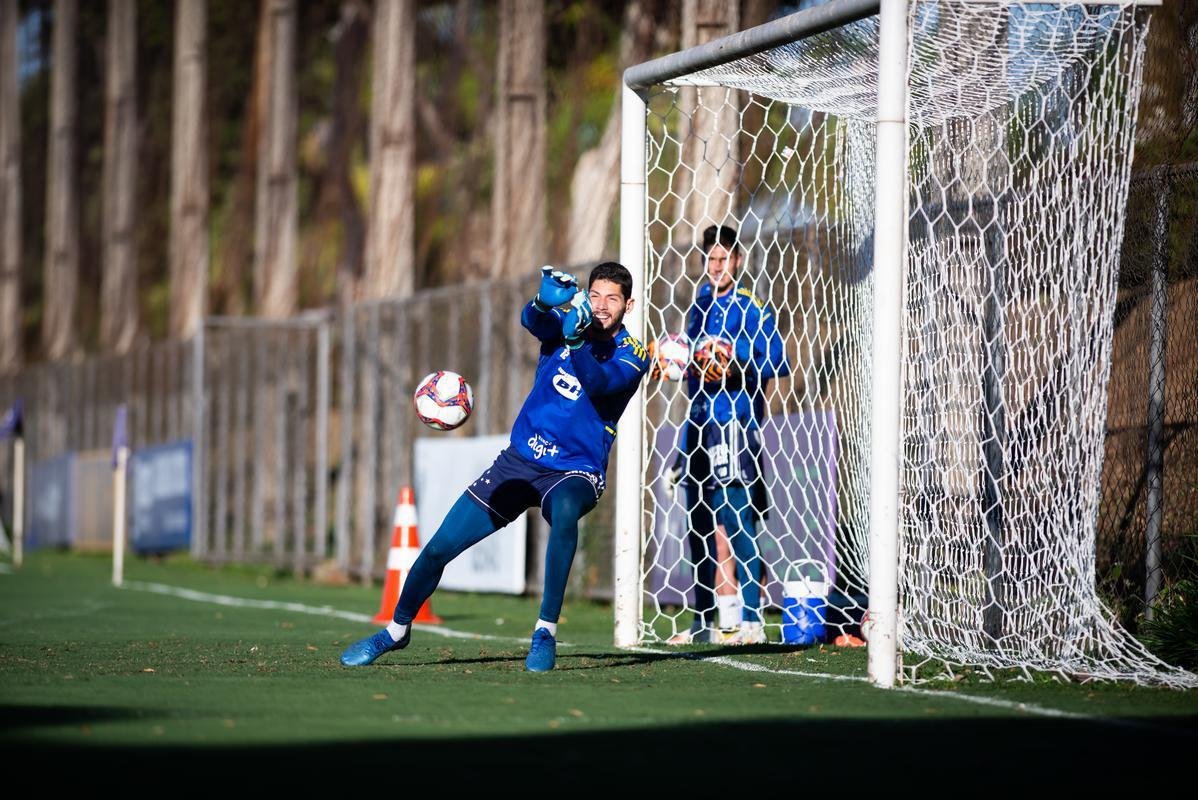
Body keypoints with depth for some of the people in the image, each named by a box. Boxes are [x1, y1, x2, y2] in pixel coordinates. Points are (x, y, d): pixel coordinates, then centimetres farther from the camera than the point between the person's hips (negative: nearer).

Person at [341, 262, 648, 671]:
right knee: (439, 548, 1)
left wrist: (576, 342, -48)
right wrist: (545, 301, -47)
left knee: (565, 511, -40)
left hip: (574, 472, -4)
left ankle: (545, 633, -32)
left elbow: (598, 382, -29)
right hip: (520, 459, 4)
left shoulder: (631, 357, -9)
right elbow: (532, 320, -24)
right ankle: (397, 630, 27)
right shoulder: (563, 320, -1)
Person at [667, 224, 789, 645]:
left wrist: (738, 365, -21)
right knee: (698, 524, 10)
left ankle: (751, 621, -13)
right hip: (699, 422, 8)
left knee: (739, 520, -13)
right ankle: (703, 621, 17)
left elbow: (777, 364, -8)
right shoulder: (699, 304, 16)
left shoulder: (750, 306, -4)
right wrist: (692, 364, 5)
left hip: (734, 420, -8)